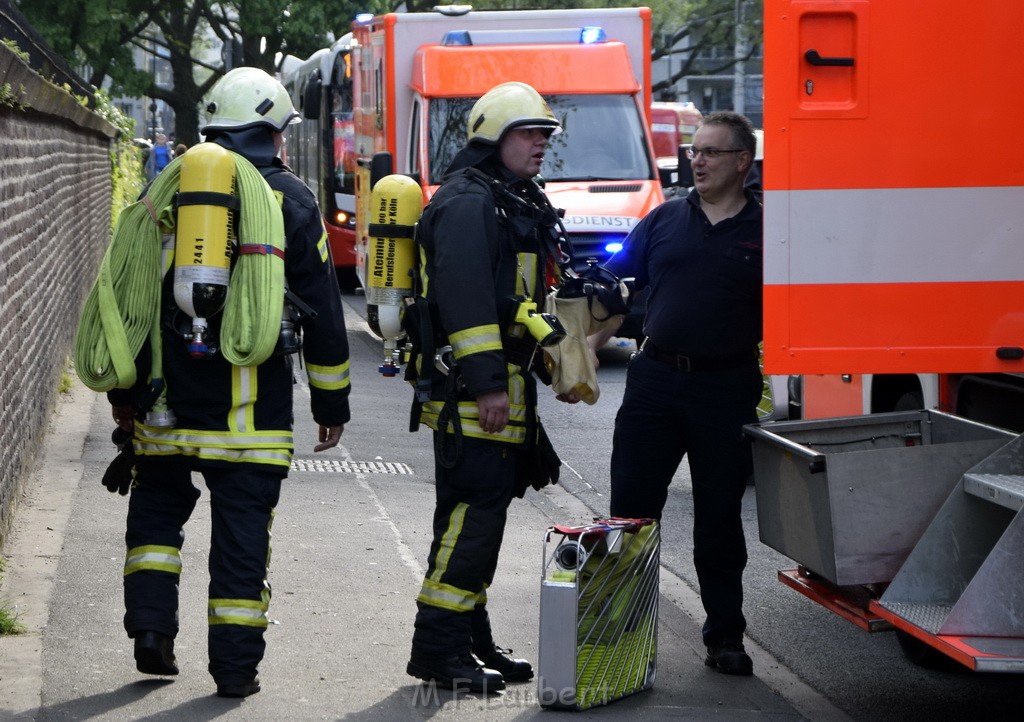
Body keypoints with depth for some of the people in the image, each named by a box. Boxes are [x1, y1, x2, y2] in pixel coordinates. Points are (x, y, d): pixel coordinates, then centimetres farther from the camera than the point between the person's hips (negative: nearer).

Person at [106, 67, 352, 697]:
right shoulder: (291, 200, 1)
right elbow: (322, 310, 2)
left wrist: (122, 390, 17)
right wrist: (332, 403, 9)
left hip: (167, 398, 2)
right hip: (251, 406, -2)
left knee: (157, 508, 19)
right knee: (242, 526, 2)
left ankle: (151, 627, 9)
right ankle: (235, 664, 3)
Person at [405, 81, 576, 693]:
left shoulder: (520, 204, 21)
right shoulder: (468, 202, -13)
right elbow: (465, 298, -21)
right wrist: (487, 385, -25)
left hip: (505, 384, 10)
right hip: (469, 389, -10)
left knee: (482, 515, 13)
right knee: (472, 512, -11)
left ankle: (471, 640, 20)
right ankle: (438, 648, -8)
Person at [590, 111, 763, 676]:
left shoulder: (765, 231, 1)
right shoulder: (665, 220, 8)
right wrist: (584, 357, -3)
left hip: (727, 389, -2)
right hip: (655, 379, 2)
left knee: (719, 518, 6)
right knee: (630, 508, 3)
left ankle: (725, 637, 15)